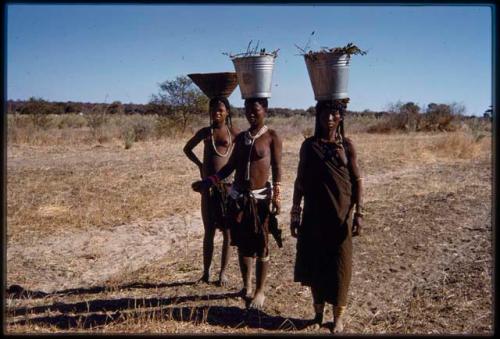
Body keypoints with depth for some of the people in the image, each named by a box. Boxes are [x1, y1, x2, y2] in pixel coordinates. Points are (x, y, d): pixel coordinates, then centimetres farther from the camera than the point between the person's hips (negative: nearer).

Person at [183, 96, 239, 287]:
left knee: (227, 231, 3)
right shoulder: (205, 132, 8)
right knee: (209, 231, 7)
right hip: (208, 186, 2)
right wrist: (200, 164, 10)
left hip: (227, 185, -2)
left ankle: (223, 273, 12)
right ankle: (206, 273, 15)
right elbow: (187, 149, 22)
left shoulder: (233, 133, 0)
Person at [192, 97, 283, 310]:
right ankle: (246, 286, 27)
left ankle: (260, 291, 14)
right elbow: (231, 165, 15)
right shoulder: (241, 137, 10)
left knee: (261, 247, 2)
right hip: (238, 197, 5)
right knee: (242, 245, 12)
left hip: (260, 198, -5)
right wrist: (209, 182, 7)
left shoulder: (271, 136, -4)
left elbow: (277, 169, -7)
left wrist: (276, 197, -15)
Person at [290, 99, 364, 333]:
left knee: (339, 265, 3)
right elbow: (300, 180, 6)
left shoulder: (346, 145, 0)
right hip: (313, 215, 2)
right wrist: (295, 213, 4)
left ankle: (338, 316, 17)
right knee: (313, 263, 7)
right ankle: (318, 313, 24)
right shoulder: (309, 145, 4)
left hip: (340, 214, -2)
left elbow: (357, 180, -1)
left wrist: (359, 213, -9)